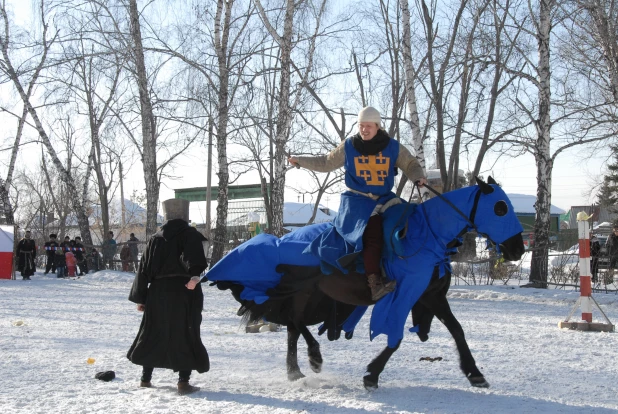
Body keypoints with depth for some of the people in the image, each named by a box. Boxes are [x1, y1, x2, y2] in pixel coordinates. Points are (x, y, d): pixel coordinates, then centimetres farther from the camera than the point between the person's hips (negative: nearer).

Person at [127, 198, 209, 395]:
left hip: (158, 293, 4)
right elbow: (195, 259, -23)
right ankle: (183, 381, -5)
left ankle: (145, 378, 21)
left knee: (153, 334, 15)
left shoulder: (155, 239, 11)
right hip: (185, 294, -4)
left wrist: (140, 298, 16)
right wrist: (195, 275, -37)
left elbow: (144, 270, 11)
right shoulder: (191, 235, -1)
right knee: (186, 335, 0)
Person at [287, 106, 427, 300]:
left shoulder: (393, 147, 4)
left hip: (385, 199, 4)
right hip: (357, 200, -4)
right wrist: (301, 161, 9)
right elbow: (326, 163, 14)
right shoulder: (348, 146, 3)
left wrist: (418, 177, -8)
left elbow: (410, 164, 12)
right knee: (373, 229, -29)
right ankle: (374, 283, -34)